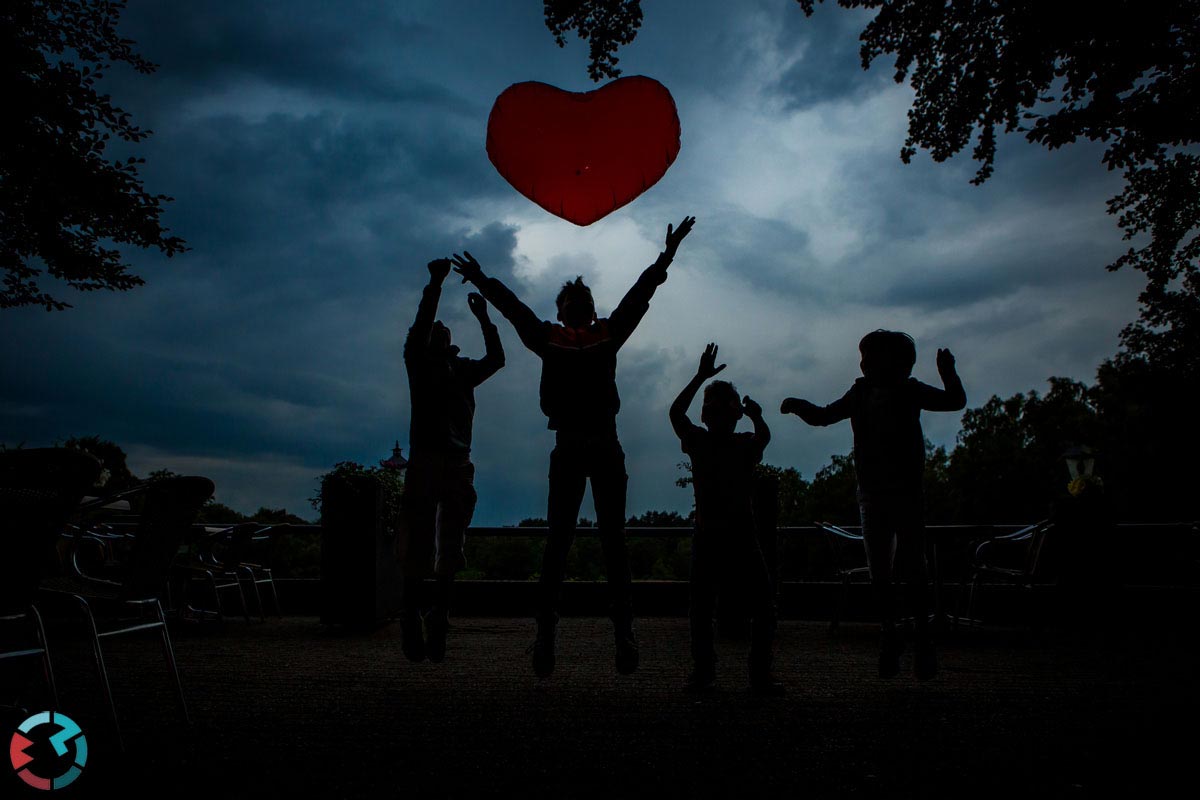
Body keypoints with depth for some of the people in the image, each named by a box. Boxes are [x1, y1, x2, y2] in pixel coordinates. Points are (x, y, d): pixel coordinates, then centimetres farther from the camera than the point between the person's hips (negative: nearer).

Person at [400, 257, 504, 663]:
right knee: (418, 545, -4)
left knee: (451, 548, 3)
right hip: (425, 459, -4)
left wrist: (484, 318, 4)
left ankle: (439, 618, 8)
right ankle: (412, 619, 1)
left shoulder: (463, 370, 20)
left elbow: (496, 358, 9)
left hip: (459, 463, 4)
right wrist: (435, 285, -11)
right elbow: (420, 328, -6)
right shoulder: (419, 363, 8)